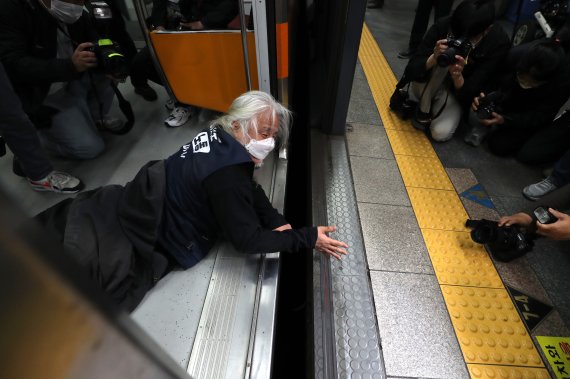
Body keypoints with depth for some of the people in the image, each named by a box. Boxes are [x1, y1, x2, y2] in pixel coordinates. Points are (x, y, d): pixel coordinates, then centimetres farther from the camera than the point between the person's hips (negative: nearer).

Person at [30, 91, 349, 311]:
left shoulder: (220, 138, -3)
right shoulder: (227, 173, -32)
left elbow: (251, 190, 8)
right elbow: (248, 240, -24)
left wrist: (278, 222, -4)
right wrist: (308, 238, -18)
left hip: (132, 206, 9)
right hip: (132, 243, -9)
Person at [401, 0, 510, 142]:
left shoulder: (499, 42, -24)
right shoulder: (443, 25, -24)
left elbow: (471, 93, -25)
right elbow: (411, 70, -26)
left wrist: (458, 77, -44)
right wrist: (434, 58, -45)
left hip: (458, 90, 0)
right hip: (429, 85, 0)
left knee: (440, 133, -23)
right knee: (441, 59, -32)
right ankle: (423, 110, -11)